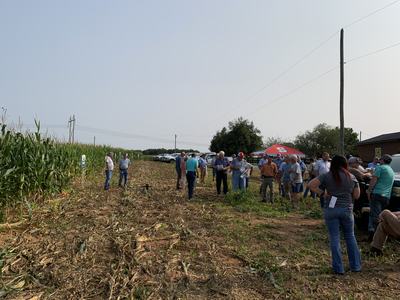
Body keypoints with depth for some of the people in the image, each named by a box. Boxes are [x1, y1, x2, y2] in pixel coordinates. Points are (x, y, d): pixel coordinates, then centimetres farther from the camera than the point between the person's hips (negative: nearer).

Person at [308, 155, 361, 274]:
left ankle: (338, 268, 12)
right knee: (350, 237, 19)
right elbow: (356, 195, 6)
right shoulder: (352, 177, 2)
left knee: (334, 238, 6)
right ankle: (356, 265, 27)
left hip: (331, 210, -2)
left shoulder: (327, 176, -5)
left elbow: (311, 185, -14)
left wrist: (322, 193, -5)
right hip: (347, 210, 2)